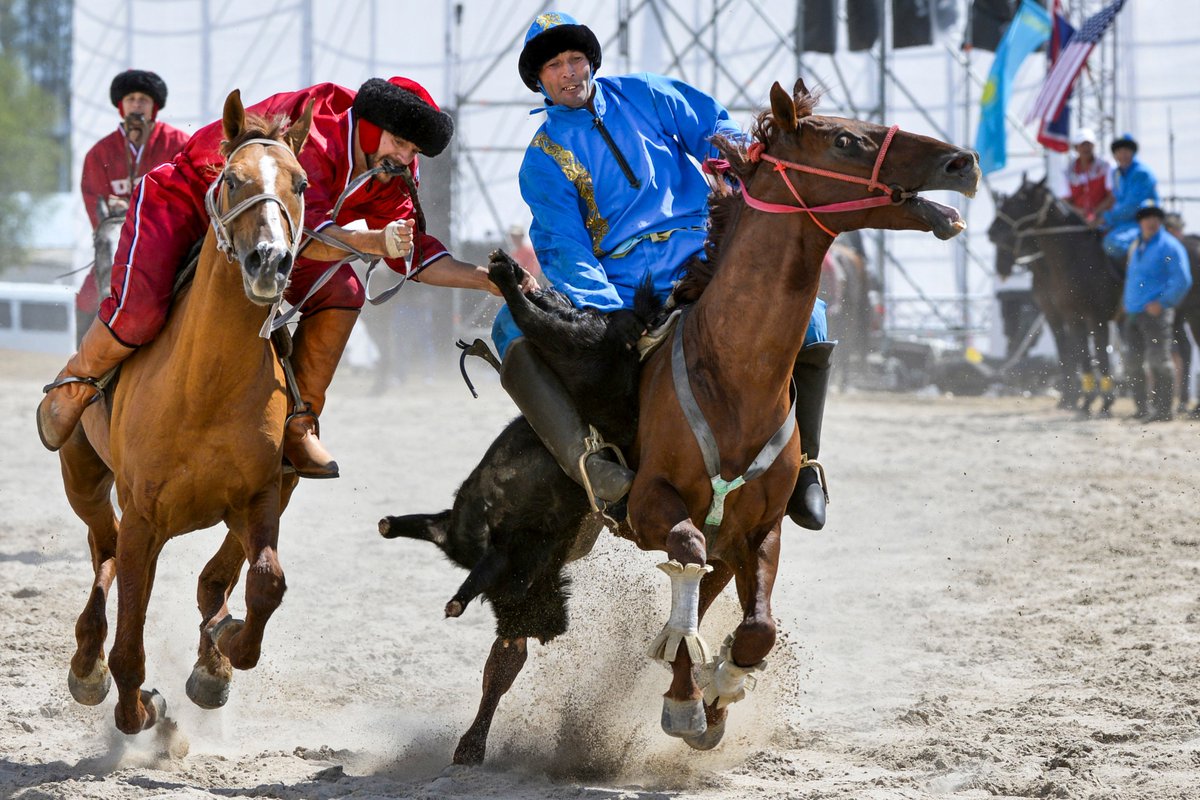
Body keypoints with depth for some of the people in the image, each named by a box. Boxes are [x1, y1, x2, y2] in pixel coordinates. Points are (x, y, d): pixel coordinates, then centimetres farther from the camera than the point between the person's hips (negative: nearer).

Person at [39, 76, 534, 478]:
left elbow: (415, 255, -1)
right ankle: (77, 382, 4)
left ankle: (298, 423, -3)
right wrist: (373, 242, -54)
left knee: (341, 292, -11)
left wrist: (488, 280, -12)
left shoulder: (387, 179, -5)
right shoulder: (316, 135, -32)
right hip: (182, 202, -8)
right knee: (140, 312, -28)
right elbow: (301, 234, -41)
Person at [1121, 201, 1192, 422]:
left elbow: (1182, 281, -12)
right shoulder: (1135, 247, 17)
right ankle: (1143, 408, 18)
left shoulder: (1169, 246, -6)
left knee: (1159, 361, -10)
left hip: (1155, 313, -8)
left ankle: (1163, 409, -8)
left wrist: (1163, 302, -17)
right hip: (1133, 314, 8)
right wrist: (1125, 300, 19)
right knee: (1135, 364, 10)